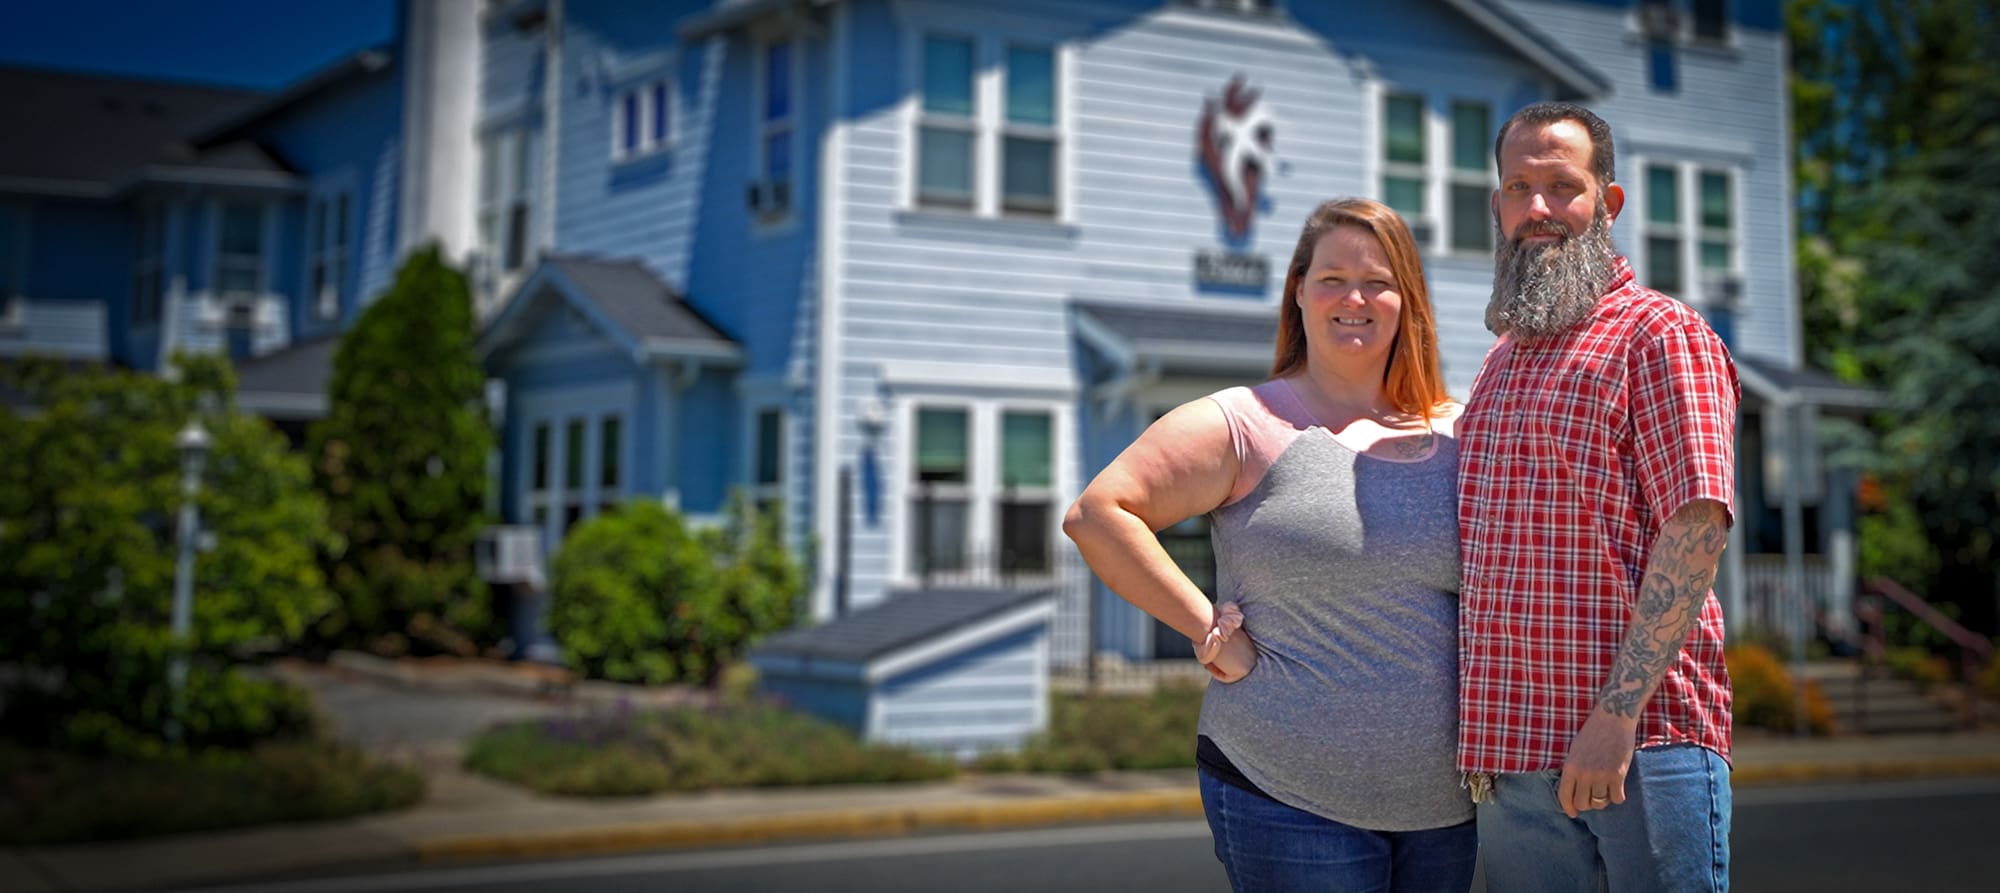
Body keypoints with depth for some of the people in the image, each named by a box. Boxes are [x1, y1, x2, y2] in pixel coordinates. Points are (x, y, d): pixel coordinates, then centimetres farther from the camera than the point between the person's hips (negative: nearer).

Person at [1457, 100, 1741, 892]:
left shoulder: (1660, 334, -4)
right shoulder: (1502, 359, 19)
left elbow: (1697, 528, -14)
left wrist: (1617, 715, -20)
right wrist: (1477, 737, 13)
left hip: (1642, 737, -7)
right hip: (1508, 752, 7)